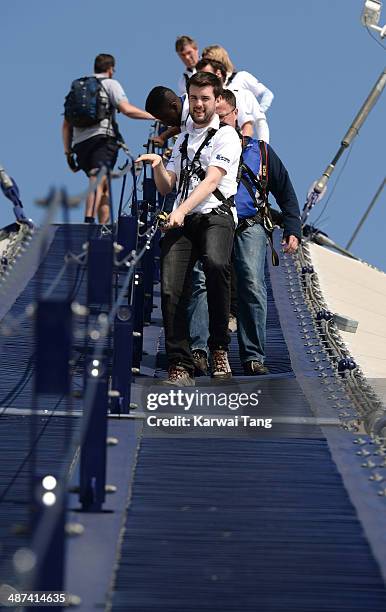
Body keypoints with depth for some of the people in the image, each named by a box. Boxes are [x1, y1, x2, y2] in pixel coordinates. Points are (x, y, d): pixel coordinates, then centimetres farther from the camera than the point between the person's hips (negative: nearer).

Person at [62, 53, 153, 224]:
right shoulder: (110, 83, 10)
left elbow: (66, 124, 24)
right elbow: (126, 109, -6)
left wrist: (68, 152, 24)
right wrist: (154, 116, -1)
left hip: (79, 142, 6)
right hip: (101, 138, -6)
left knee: (104, 187, 15)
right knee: (99, 180, -23)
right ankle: (89, 220, -42)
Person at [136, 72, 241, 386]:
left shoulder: (226, 136, 5)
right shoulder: (183, 139, 26)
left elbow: (212, 180, -9)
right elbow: (166, 186, 24)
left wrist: (182, 210, -22)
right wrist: (157, 164, 2)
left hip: (215, 215, -5)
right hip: (182, 221, 6)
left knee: (216, 264, -36)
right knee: (171, 290, -13)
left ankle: (219, 347, -22)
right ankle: (181, 366, -9)